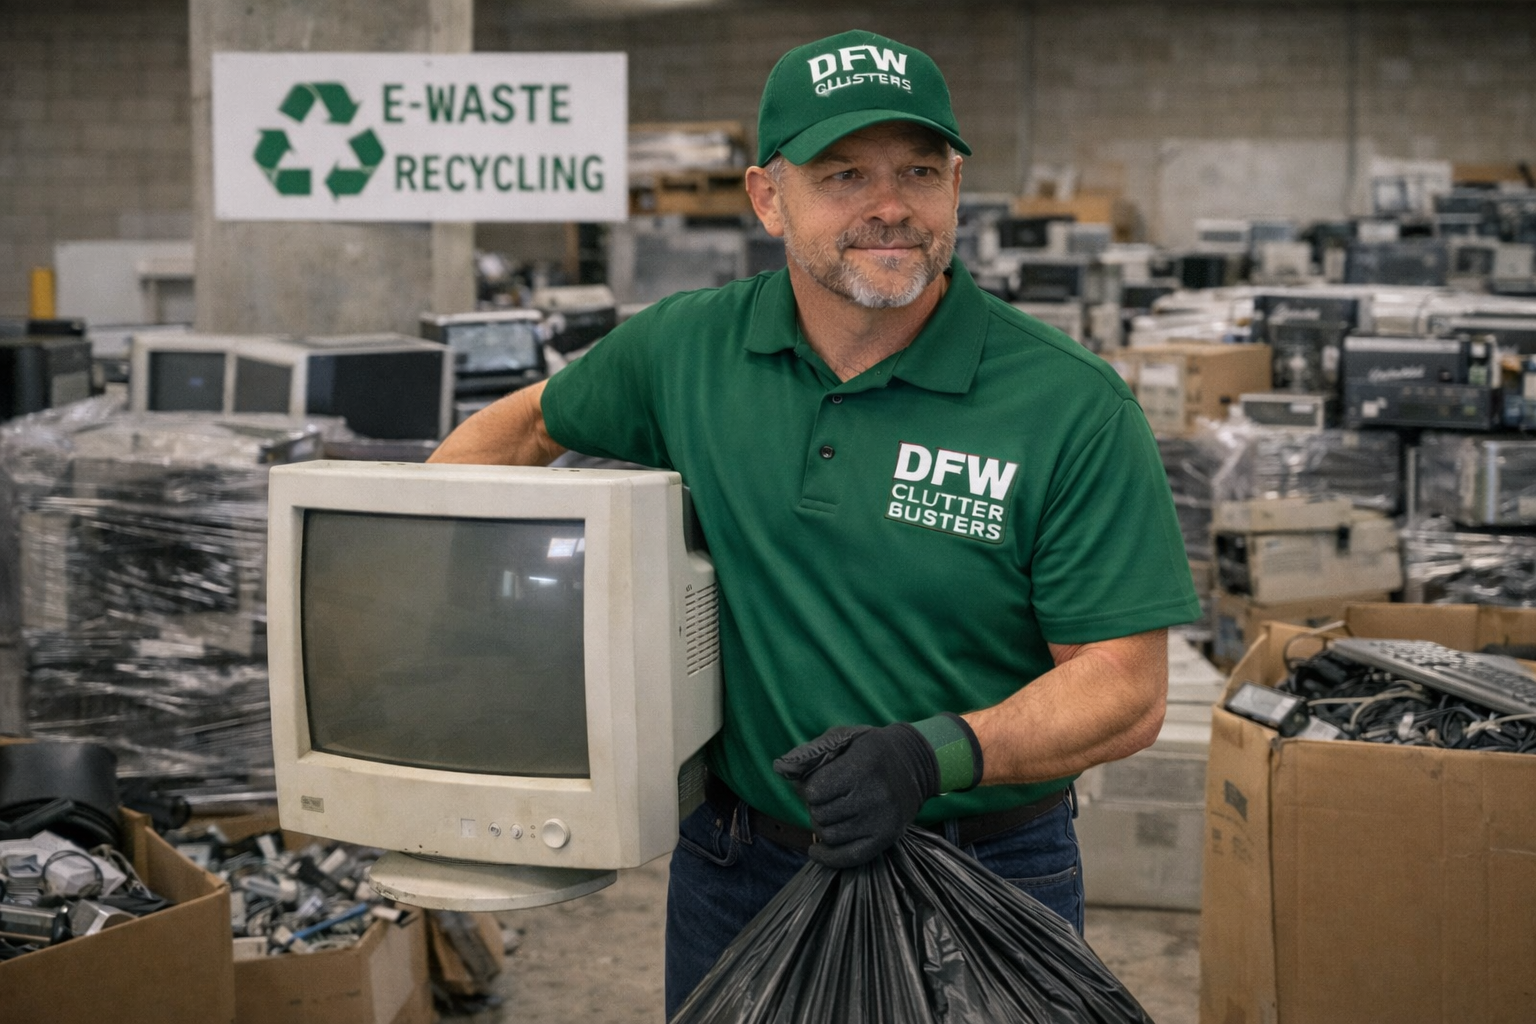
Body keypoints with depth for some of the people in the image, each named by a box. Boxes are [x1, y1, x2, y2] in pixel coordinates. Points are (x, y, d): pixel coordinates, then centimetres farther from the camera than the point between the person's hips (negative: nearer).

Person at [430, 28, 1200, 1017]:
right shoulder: (685, 351, -3)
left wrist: (936, 753, -29)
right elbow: (531, 423, 16)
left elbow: (1127, 689, -15)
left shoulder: (1073, 407, -14)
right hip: (735, 875, 3)